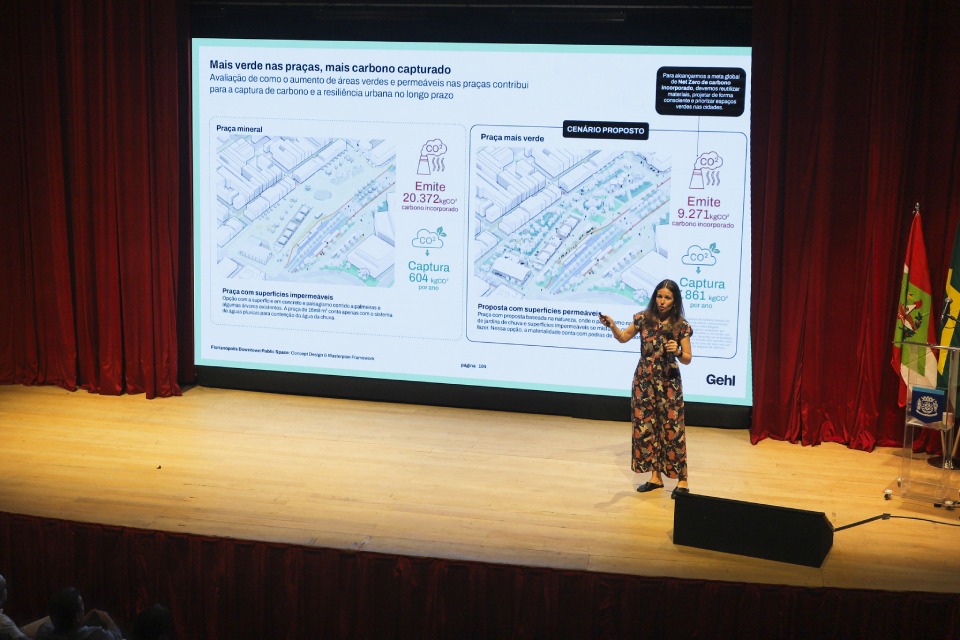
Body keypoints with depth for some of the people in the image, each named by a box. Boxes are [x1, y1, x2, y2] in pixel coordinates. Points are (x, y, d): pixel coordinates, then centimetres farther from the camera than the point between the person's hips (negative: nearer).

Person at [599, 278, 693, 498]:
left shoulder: (681, 326, -8)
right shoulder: (643, 318, 0)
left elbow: (687, 359, -3)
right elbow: (623, 338, 13)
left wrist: (678, 351, -24)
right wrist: (612, 325, -6)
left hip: (668, 384, -3)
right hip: (644, 381, 3)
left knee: (671, 430, -3)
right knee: (645, 428, 5)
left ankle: (682, 480, 5)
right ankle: (655, 476, 17)